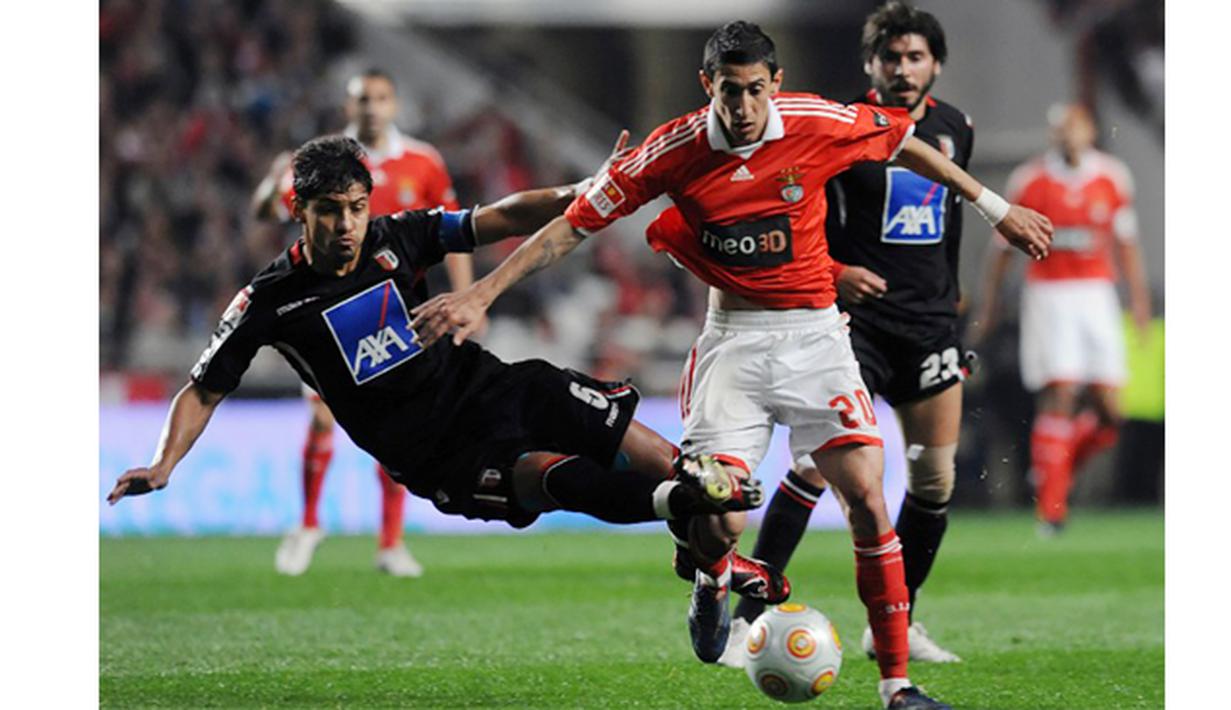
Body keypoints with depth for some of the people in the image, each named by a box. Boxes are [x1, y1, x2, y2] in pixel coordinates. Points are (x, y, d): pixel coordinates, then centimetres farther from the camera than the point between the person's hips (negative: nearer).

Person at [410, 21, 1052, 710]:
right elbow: (574, 224, -6)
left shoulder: (819, 124, -9)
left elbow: (905, 143, 10)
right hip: (733, 338, 0)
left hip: (814, 335, 0)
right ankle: (711, 586, 26)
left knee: (868, 498, -12)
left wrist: (996, 207, 17)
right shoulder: (676, 150, -10)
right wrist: (481, 295, -10)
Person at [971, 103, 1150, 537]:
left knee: (1108, 410, -3)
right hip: (1048, 294, -3)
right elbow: (1004, 245, 6)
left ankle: (1057, 465, 24)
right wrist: (990, 304, 9)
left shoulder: (1112, 179, 5)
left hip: (1096, 295, 3)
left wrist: (1139, 300, 13)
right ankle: (1050, 506, -11)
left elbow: (1126, 243, 16)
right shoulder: (1030, 182, -3)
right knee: (1059, 395, -15)